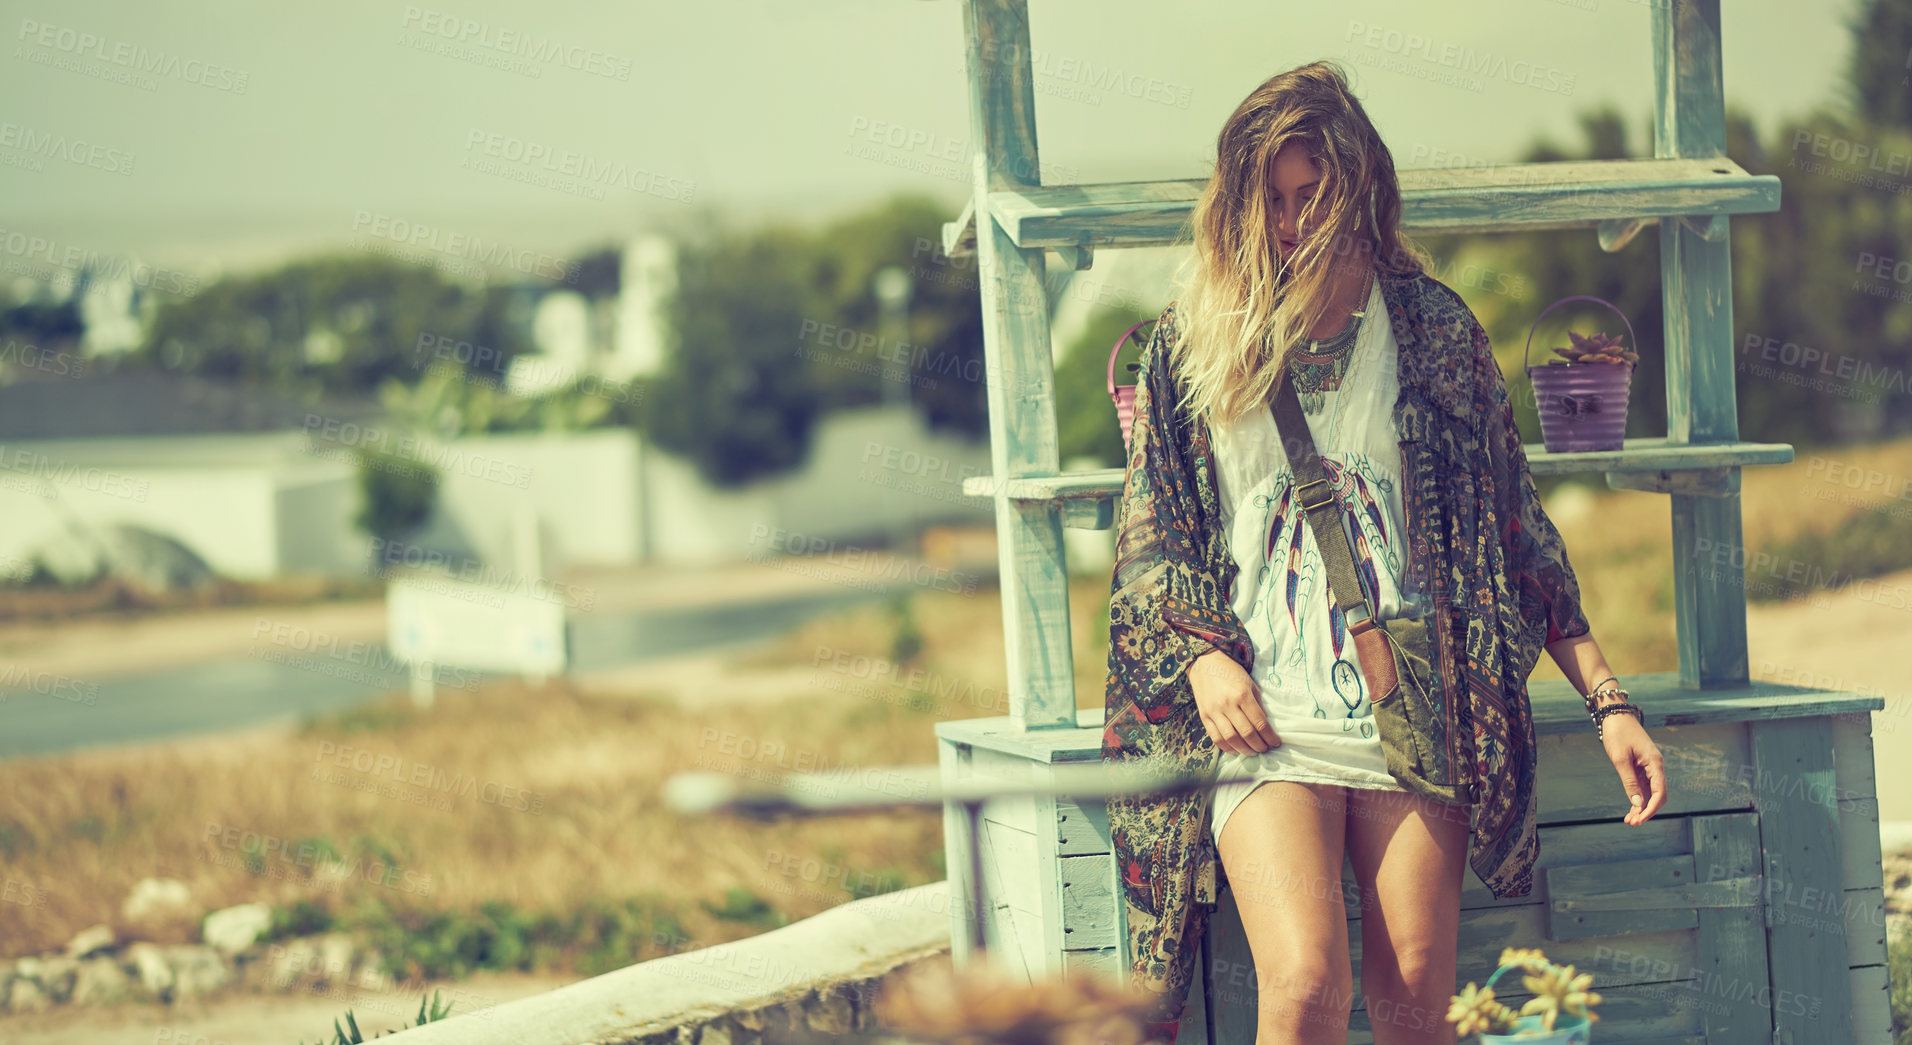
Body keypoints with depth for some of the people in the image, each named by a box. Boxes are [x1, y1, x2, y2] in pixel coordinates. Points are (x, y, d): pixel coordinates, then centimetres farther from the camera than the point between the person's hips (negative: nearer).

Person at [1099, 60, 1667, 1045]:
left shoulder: (1431, 331, 8)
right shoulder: (1189, 345, 8)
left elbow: (1513, 527, 10)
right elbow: (1148, 542, 12)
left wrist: (1607, 701, 6)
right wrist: (1202, 658, -6)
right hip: (1262, 716, -1)